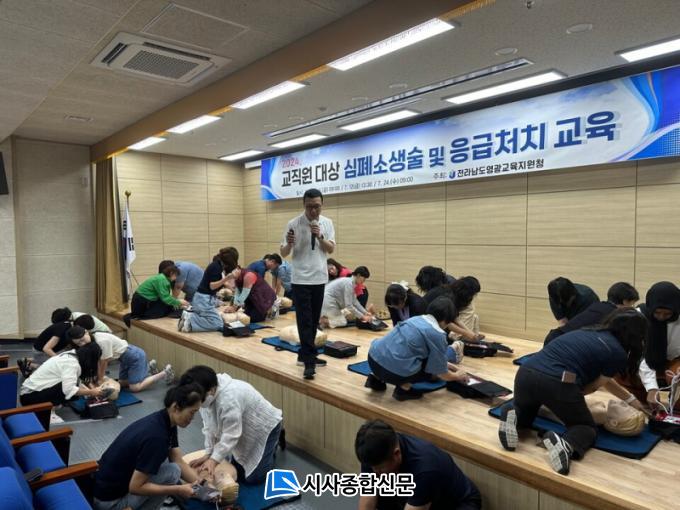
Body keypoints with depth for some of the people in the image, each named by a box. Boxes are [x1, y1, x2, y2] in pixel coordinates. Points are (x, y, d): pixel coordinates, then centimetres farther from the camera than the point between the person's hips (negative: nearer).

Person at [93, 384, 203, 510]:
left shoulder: (166, 422, -3)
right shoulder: (155, 436, -30)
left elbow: (179, 462, 2)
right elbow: (135, 487, -25)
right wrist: (178, 490, -20)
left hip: (120, 480, 8)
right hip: (109, 500, -8)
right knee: (173, 471, -14)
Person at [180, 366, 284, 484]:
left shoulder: (229, 398, -39)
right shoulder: (207, 395, -13)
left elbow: (231, 435, -31)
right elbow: (209, 427, -4)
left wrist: (214, 459, -26)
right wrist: (208, 454, -7)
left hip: (265, 426, -8)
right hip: (246, 430, 8)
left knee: (253, 477, -8)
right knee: (237, 473, 10)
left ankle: (271, 449, 17)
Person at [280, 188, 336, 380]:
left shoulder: (327, 223, 3)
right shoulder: (293, 224, -8)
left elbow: (331, 249, 0)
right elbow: (284, 253, -6)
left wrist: (320, 237, -17)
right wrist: (289, 244, -27)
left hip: (319, 278, 4)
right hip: (300, 279, -4)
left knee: (314, 321, 11)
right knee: (305, 321, -6)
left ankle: (305, 355, 24)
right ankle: (309, 361, -5)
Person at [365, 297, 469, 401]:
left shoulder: (416, 319, 16)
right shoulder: (437, 334, -6)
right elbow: (443, 375, 5)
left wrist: (445, 364, 37)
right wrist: (457, 376, 24)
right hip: (395, 370, -7)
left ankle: (376, 378, 20)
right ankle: (404, 387, -1)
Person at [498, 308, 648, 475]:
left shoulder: (588, 332, 29)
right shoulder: (618, 354, 8)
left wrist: (631, 399, 52)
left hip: (525, 374, 6)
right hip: (557, 382, -6)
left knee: (524, 413, 35)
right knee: (587, 427, 22)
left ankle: (514, 417, 0)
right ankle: (566, 446, -10)